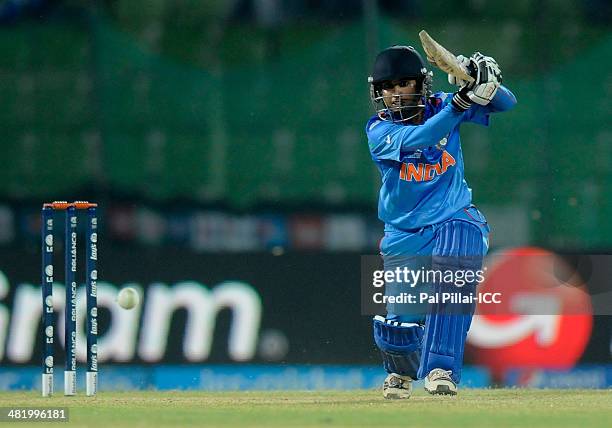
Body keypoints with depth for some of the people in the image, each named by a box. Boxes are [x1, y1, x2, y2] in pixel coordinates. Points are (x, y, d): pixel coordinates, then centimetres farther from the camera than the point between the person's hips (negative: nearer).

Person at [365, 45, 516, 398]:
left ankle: (440, 369, -31)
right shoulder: (379, 130, -9)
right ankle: (401, 371, 36)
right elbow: (414, 141, -30)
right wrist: (460, 102, -39)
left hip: (454, 220, 0)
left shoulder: (441, 107, -2)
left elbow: (507, 104, -5)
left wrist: (483, 86, -28)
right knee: (401, 322, 0)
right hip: (404, 234, 0)